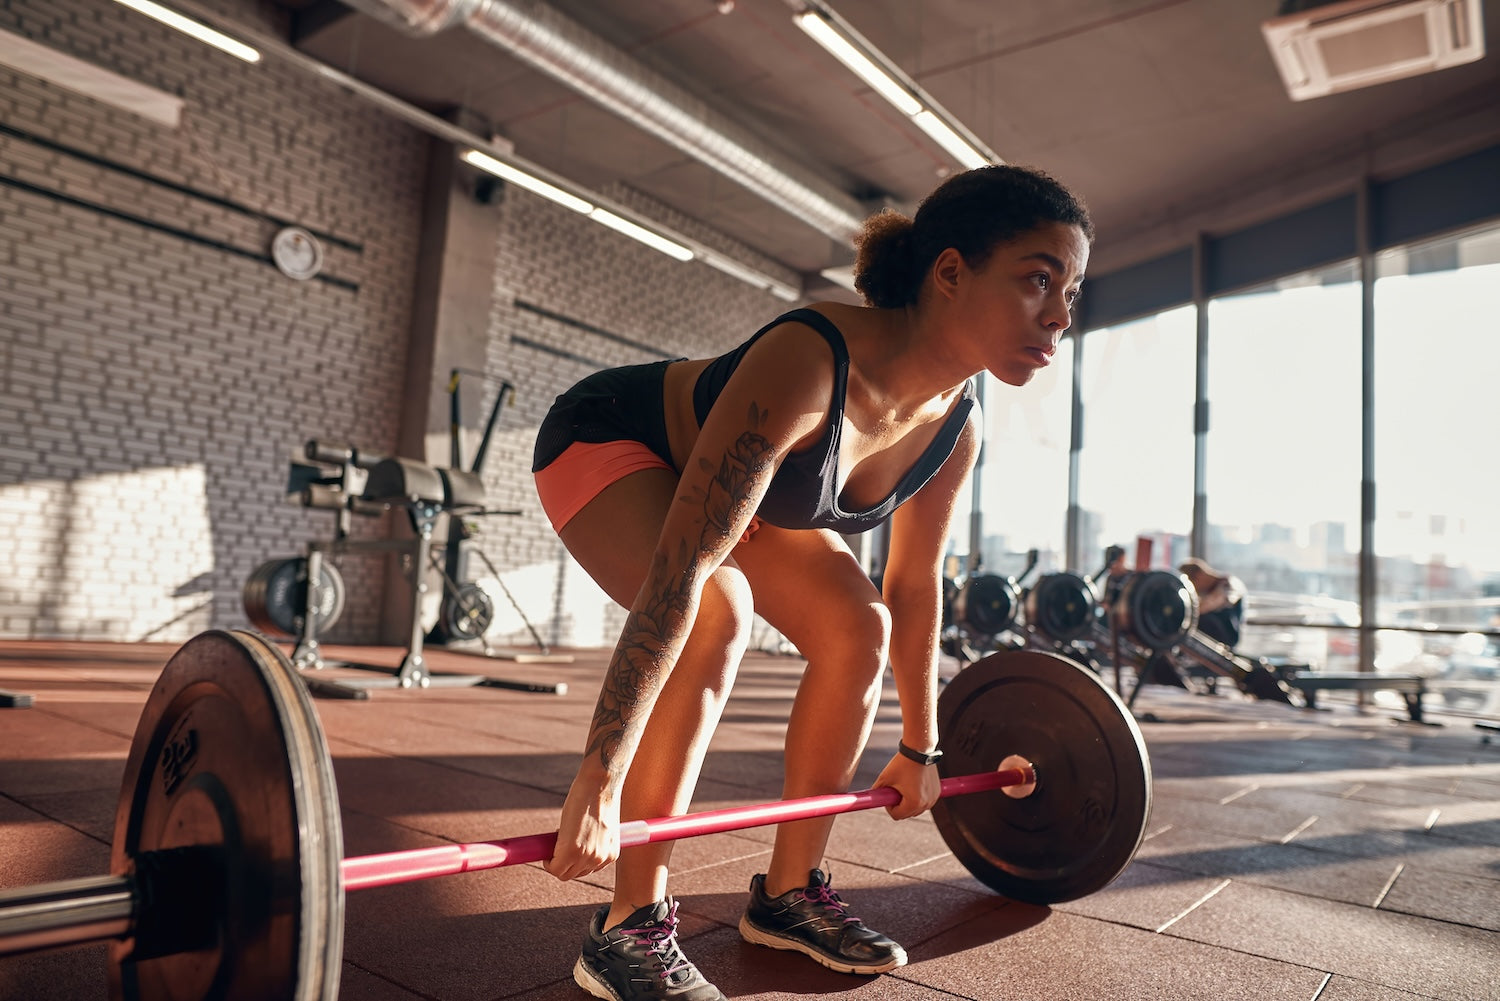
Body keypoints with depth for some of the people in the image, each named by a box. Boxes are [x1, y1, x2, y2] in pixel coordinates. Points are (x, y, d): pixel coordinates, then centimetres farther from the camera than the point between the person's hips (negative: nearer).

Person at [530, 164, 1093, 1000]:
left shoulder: (957, 430, -16)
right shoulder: (810, 363, -40)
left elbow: (915, 588, -3)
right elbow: (679, 568, -43)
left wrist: (920, 749, 5)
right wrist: (598, 784, -43)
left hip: (719, 476, 7)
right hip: (606, 442, -7)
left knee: (858, 628, -7)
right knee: (717, 615, -32)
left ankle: (789, 893, 8)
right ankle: (631, 929, -16)